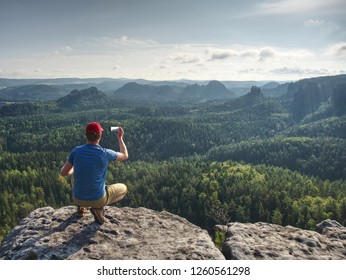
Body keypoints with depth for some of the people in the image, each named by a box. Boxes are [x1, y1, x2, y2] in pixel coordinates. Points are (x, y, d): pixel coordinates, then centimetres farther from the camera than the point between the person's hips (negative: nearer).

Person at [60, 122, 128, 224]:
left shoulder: (76, 151, -11)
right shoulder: (105, 153, -17)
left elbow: (63, 173, 0)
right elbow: (125, 156, 3)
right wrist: (120, 138, 16)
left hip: (78, 198, 4)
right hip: (98, 199, -3)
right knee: (123, 189, 22)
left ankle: (81, 206, 20)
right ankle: (98, 207, 2)